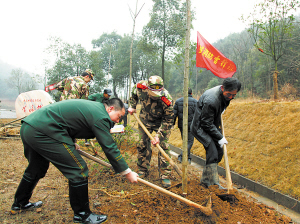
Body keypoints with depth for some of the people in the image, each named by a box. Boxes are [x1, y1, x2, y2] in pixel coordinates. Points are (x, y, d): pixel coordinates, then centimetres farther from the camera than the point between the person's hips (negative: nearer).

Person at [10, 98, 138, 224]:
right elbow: (110, 148, -12)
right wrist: (127, 173, -3)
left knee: (36, 170, 30)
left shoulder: (92, 107, 17)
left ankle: (19, 204, 51)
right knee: (78, 171, -5)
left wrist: (71, 144, 31)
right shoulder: (100, 117, -12)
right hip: (43, 132, -11)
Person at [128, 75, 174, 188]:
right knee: (142, 145, 7)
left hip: (161, 122, -3)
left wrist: (159, 135, -29)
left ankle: (165, 175, 1)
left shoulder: (166, 100, -35)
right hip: (145, 120, 3)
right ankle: (143, 171, 25)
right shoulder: (141, 87, -26)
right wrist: (132, 106, -1)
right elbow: (133, 92, 2)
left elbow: (168, 120, -25)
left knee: (163, 146, -11)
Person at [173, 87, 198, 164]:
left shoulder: (178, 101, 4)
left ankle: (188, 158, 23)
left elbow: (174, 114, 2)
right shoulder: (195, 101, -4)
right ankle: (181, 156, -10)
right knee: (190, 141, 5)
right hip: (191, 125, -3)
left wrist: (172, 124, 8)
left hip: (181, 125, 3)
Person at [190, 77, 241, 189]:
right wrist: (220, 137, -20)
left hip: (212, 126, 9)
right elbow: (206, 123, -25)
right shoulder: (210, 100, -33)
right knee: (212, 152, -18)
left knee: (219, 151, 6)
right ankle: (212, 183, -6)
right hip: (200, 127, -9)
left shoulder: (227, 94, -4)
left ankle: (205, 179, 19)